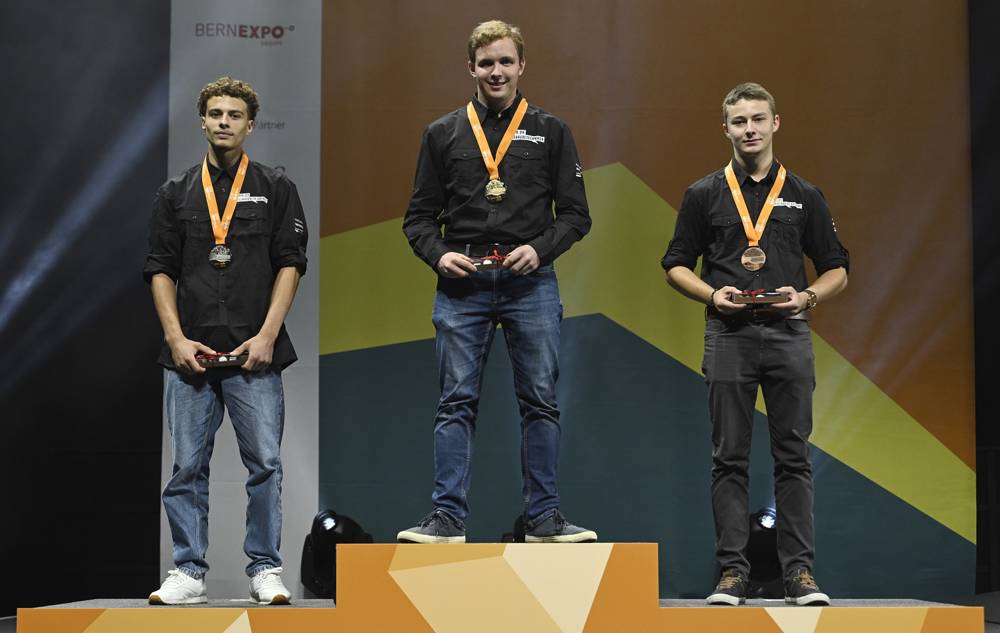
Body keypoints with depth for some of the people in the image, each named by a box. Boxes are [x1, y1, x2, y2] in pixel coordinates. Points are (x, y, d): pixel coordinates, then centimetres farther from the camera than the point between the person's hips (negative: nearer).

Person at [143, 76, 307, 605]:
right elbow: (160, 270, 7)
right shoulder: (175, 194, 11)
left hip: (254, 354, -1)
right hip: (190, 355, 2)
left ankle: (265, 570, 8)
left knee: (264, 464, -2)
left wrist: (267, 334, -9)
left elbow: (289, 265, 1)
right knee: (187, 467, 3)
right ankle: (188, 572, 10)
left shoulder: (275, 189, 7)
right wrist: (176, 338, -4)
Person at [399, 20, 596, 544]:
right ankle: (447, 517, 2)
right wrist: (439, 255, -8)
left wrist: (540, 249, -10)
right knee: (456, 402, -1)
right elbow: (419, 216, 11)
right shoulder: (443, 134, 10)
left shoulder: (550, 132, 9)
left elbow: (575, 213, 7)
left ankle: (543, 517, 10)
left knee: (540, 401, 2)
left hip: (530, 284, 0)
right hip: (462, 285, 0)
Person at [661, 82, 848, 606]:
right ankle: (731, 572, 6)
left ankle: (799, 572, 5)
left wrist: (808, 297, -9)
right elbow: (676, 265, 8)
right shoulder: (704, 195, 6)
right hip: (729, 335, 0)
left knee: (793, 458, 1)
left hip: (788, 334, 1)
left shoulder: (803, 196, 9)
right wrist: (712, 294, -9)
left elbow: (836, 269, 10)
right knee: (729, 459, 1)